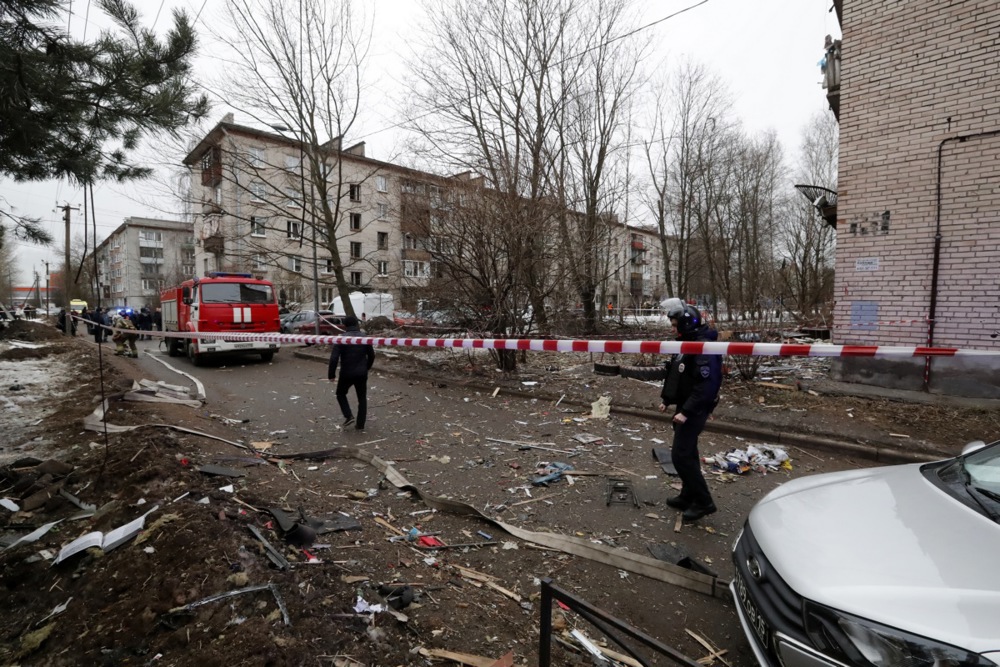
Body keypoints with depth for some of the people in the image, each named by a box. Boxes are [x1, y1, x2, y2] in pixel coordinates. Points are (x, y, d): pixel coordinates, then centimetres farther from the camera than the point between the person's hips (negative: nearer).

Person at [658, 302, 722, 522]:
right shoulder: (687, 342, 10)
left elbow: (707, 385, -27)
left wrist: (687, 411, -27)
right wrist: (667, 399, 16)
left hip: (694, 410, -10)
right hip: (684, 406, 10)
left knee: (681, 455, -7)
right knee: (687, 453, 17)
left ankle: (703, 502, 6)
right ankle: (688, 496, 29)